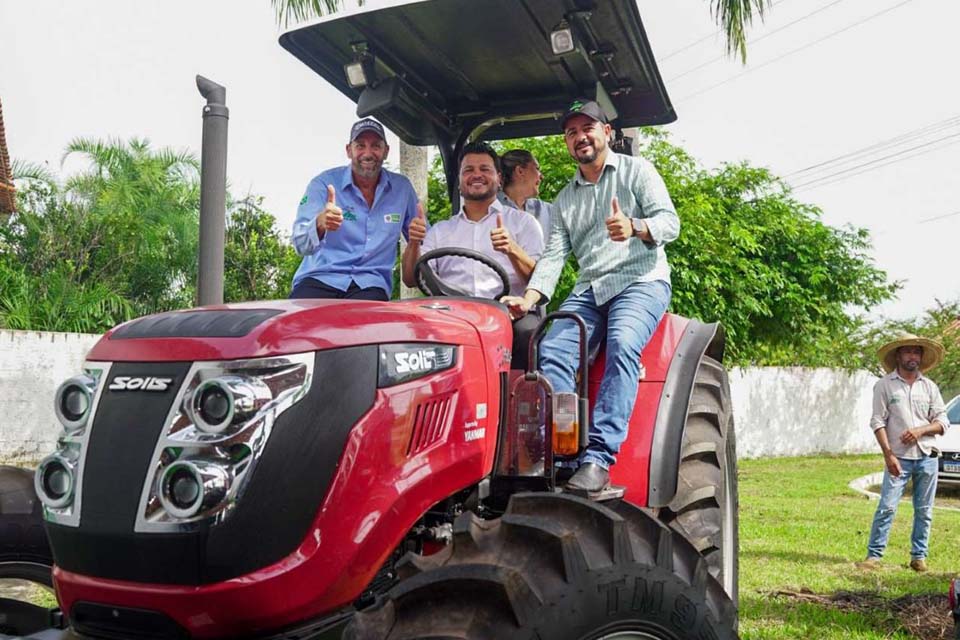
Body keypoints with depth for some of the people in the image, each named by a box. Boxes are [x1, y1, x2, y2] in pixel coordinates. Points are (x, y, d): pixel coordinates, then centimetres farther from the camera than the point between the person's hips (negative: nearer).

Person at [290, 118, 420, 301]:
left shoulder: (402, 188, 10)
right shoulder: (323, 183, 1)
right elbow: (301, 244, -11)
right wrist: (320, 223, -33)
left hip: (371, 285, 1)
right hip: (320, 278, -1)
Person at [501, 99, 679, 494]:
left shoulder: (636, 171, 9)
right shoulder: (565, 199, 21)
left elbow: (670, 221, -4)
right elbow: (554, 255, 10)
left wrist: (634, 227, -27)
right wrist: (530, 297, -9)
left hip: (641, 281, -4)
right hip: (589, 289, 5)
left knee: (622, 347, -33)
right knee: (552, 350, -24)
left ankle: (598, 459, -39)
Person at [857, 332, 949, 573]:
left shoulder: (929, 387, 11)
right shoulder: (884, 385, 1)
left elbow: (943, 422, 9)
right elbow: (878, 422, -4)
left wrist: (920, 430, -10)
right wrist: (888, 455, -13)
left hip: (927, 456, 3)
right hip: (899, 458, -3)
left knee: (924, 511, 7)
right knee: (886, 508, -8)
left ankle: (919, 556, 17)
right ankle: (874, 555, -2)